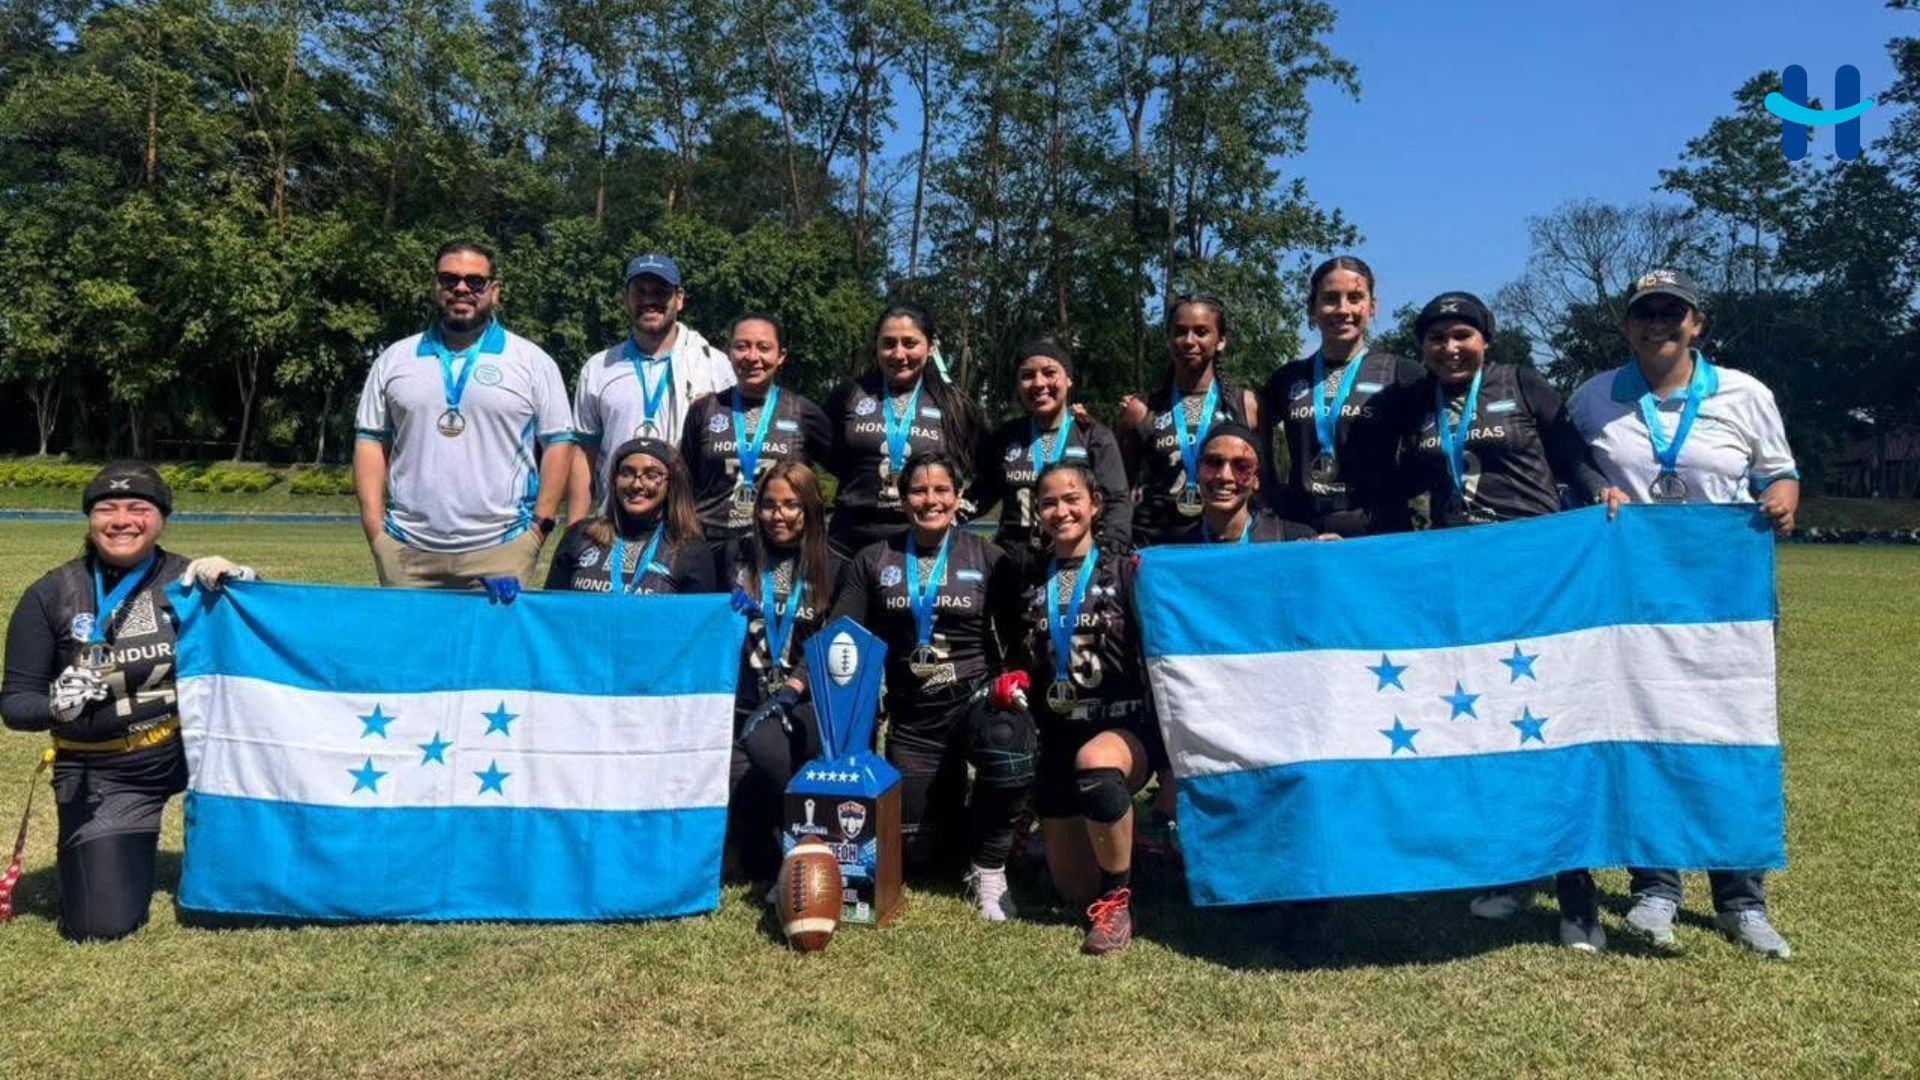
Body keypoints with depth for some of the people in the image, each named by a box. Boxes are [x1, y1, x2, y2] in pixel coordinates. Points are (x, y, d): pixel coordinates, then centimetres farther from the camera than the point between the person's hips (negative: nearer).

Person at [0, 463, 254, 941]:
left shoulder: (187, 579, -4)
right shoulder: (50, 596, -6)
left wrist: (239, 581, -22)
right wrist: (57, 705, -27)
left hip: (191, 749, 2)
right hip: (102, 774, -1)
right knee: (102, 925, -11)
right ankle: (88, 848, 26)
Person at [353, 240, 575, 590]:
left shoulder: (532, 362, 5)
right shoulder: (394, 360, 12)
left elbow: (556, 444, 3)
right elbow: (371, 441, 12)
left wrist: (540, 525, -4)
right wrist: (374, 528, 2)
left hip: (501, 549, -2)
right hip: (407, 550, 2)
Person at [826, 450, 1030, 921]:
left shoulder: (988, 559, 1)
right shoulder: (873, 562, 5)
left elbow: (1019, 635, 1)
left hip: (976, 696, -2)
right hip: (912, 714, 2)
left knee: (1008, 746, -37)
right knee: (916, 850, 5)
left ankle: (989, 867, -11)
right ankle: (951, 802, 42)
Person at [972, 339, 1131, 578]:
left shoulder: (1094, 436, 4)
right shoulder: (1005, 437, 13)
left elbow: (1117, 502, -3)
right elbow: (983, 494, 19)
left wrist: (1108, 557, -19)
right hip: (1013, 563, 3)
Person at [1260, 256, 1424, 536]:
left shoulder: (1400, 375, 2)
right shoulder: (1288, 379, 10)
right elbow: (1255, 444, 23)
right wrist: (1277, 497, 13)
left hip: (1380, 534, -2)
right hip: (1300, 534, 3)